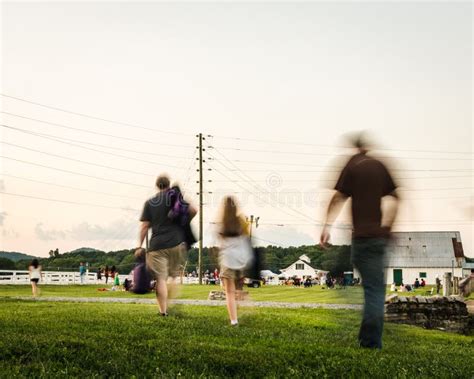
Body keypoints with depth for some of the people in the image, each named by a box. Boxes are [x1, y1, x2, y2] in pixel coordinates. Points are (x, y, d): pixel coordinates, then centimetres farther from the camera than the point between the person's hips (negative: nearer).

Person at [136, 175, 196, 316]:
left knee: (161, 279, 1)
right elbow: (192, 211, -4)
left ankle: (163, 310, 0)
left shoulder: (149, 203, 8)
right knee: (175, 275, 13)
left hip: (157, 245, 0)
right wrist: (185, 222, 14)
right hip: (176, 242, 0)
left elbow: (144, 226, 3)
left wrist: (140, 245, 7)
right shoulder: (175, 197, 5)